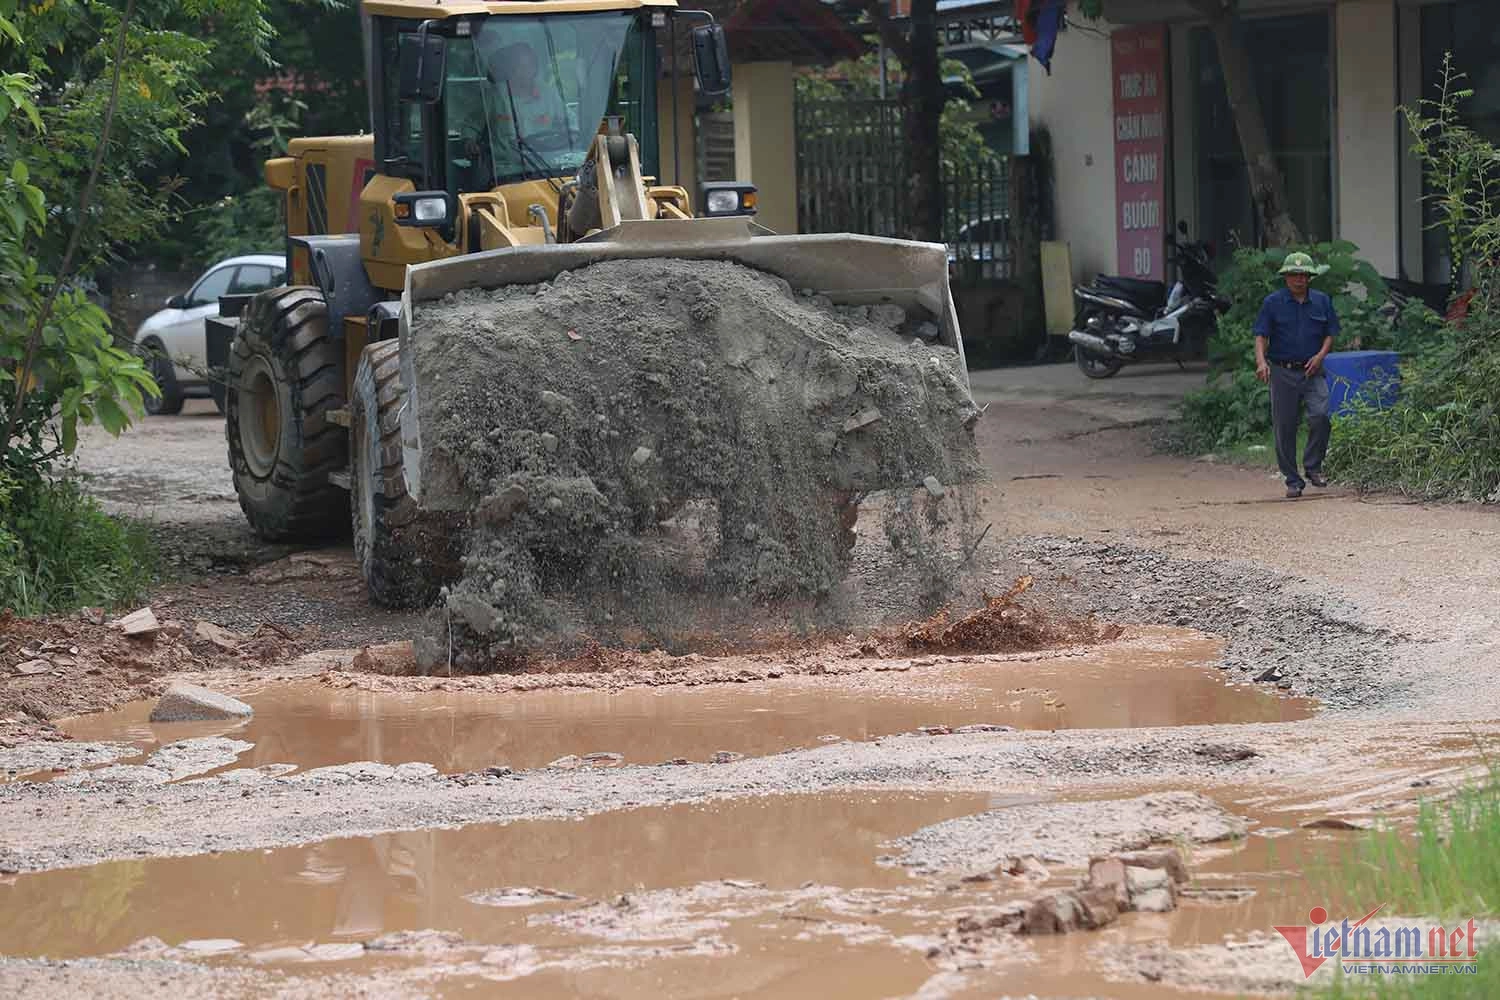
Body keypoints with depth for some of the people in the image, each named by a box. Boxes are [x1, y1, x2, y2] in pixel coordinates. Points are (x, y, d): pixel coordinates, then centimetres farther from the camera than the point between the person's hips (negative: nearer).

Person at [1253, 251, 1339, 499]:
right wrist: (1261, 361, -20)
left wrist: (1320, 355, -7)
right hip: (1283, 373, -1)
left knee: (1320, 416, -19)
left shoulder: (1322, 301, 8)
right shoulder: (1273, 302, 1)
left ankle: (1313, 467, -1)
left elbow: (1330, 334, 12)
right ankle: (1292, 481, 10)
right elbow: (1261, 335, -3)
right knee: (1285, 427, 0)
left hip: (1313, 371, 1)